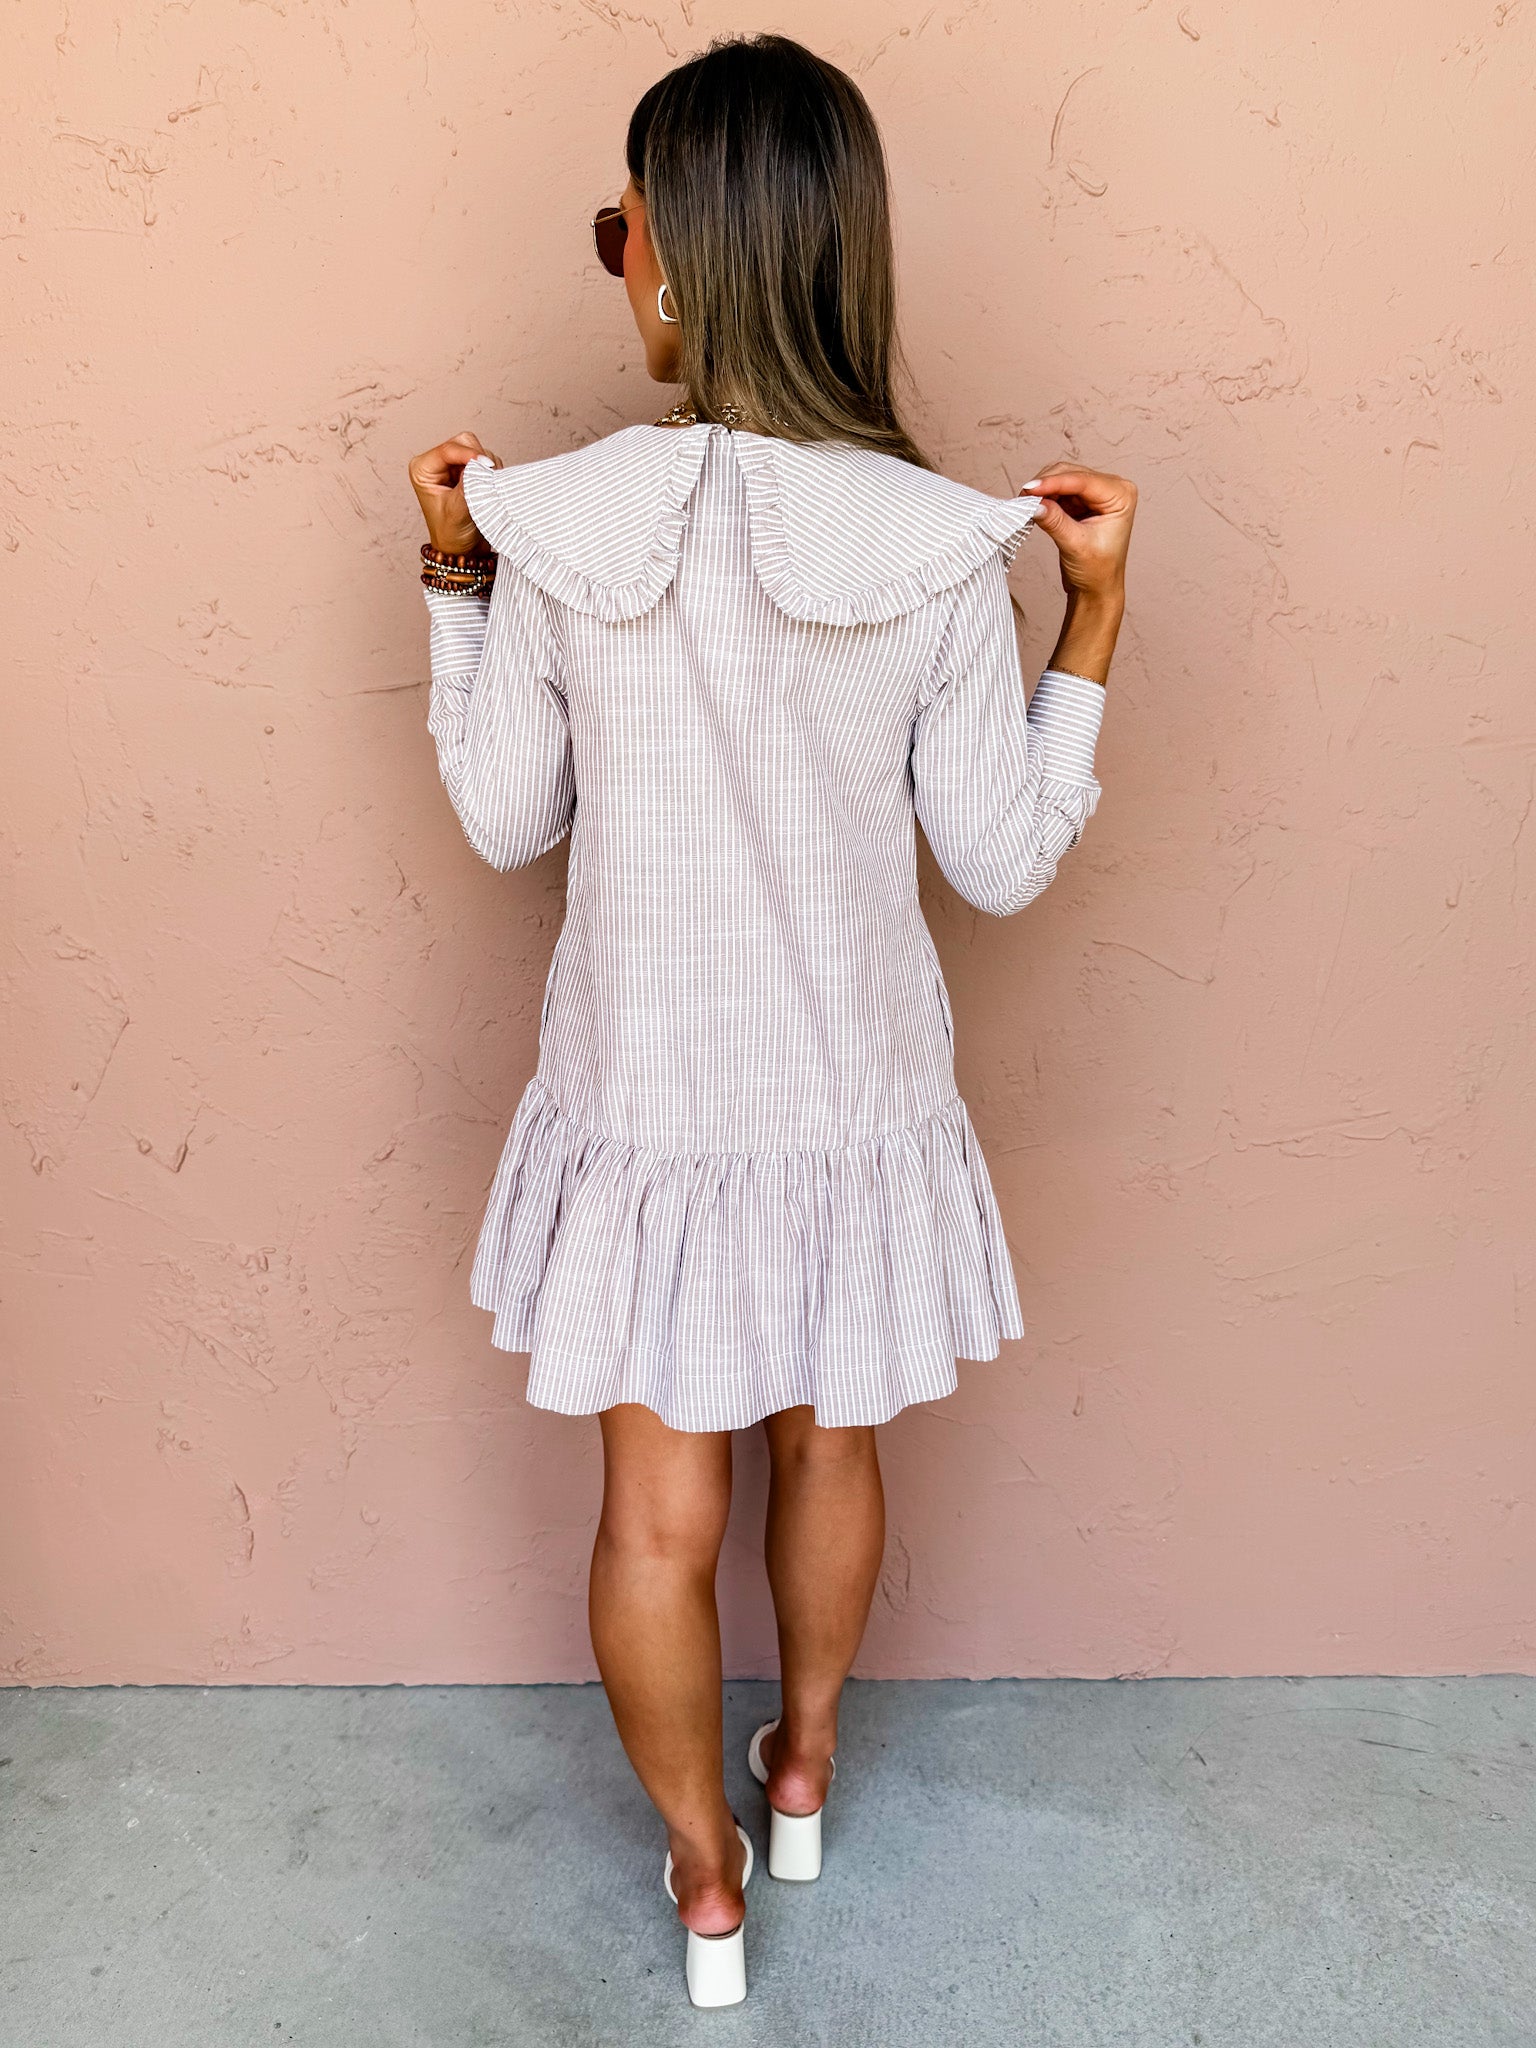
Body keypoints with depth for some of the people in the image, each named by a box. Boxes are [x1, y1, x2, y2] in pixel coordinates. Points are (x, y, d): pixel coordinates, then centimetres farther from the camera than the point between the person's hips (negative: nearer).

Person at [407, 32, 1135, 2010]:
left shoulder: (549, 526, -14)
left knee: (661, 1511, 18)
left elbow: (507, 822, -2)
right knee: (829, 1446, 26)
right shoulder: (943, 552, -14)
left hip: (646, 1096, -1)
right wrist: (1092, 619, -1)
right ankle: (804, 1766, 52)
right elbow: (1004, 863, -6)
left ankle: (706, 1870, 41)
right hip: (855, 1093, 1)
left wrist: (454, 579, 7)